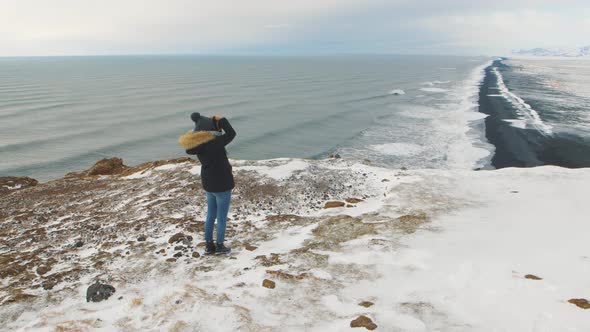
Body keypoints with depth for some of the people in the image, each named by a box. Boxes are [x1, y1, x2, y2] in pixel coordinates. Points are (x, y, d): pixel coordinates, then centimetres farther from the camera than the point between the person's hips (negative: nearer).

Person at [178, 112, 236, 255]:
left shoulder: (199, 145, -5)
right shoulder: (215, 143, -26)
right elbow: (231, 133, -17)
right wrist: (220, 120, -9)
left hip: (209, 184, 7)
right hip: (222, 185, -7)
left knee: (210, 216, 20)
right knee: (222, 218, 9)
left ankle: (209, 245, 30)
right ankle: (220, 246, 22)